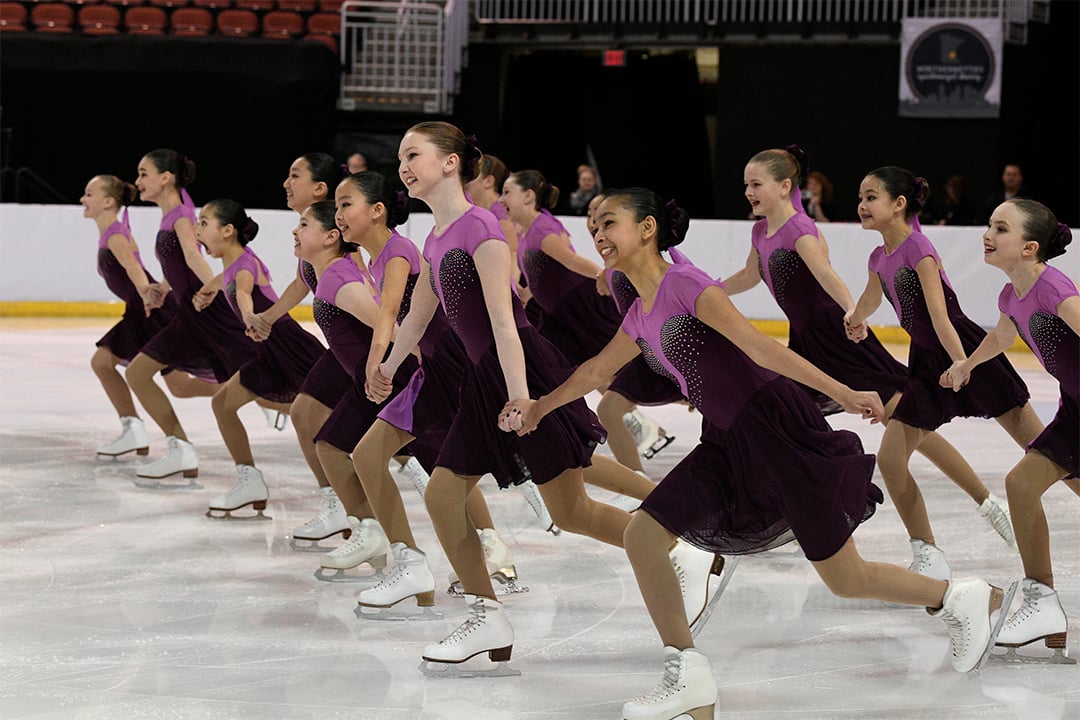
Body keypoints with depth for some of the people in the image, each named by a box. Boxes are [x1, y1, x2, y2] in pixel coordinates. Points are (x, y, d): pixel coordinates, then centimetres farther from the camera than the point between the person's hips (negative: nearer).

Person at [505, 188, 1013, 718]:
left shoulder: (684, 285, -15)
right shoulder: (639, 318, 10)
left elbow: (758, 346, -23)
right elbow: (596, 370, 30)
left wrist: (841, 393, -27)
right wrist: (539, 407, 41)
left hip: (777, 429, -8)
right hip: (727, 442, 8)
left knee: (846, 580, -2)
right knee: (641, 536, -3)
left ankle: (962, 599, 20)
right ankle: (687, 677, 5)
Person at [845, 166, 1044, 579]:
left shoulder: (918, 249, -19)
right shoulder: (880, 259, 3)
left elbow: (940, 316, -27)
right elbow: (871, 297, 26)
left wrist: (964, 368, -31)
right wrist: (856, 321, 37)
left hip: (966, 349, -8)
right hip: (927, 361, 8)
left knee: (1040, 448, -3)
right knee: (890, 459, -1)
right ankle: (928, 553, 8)